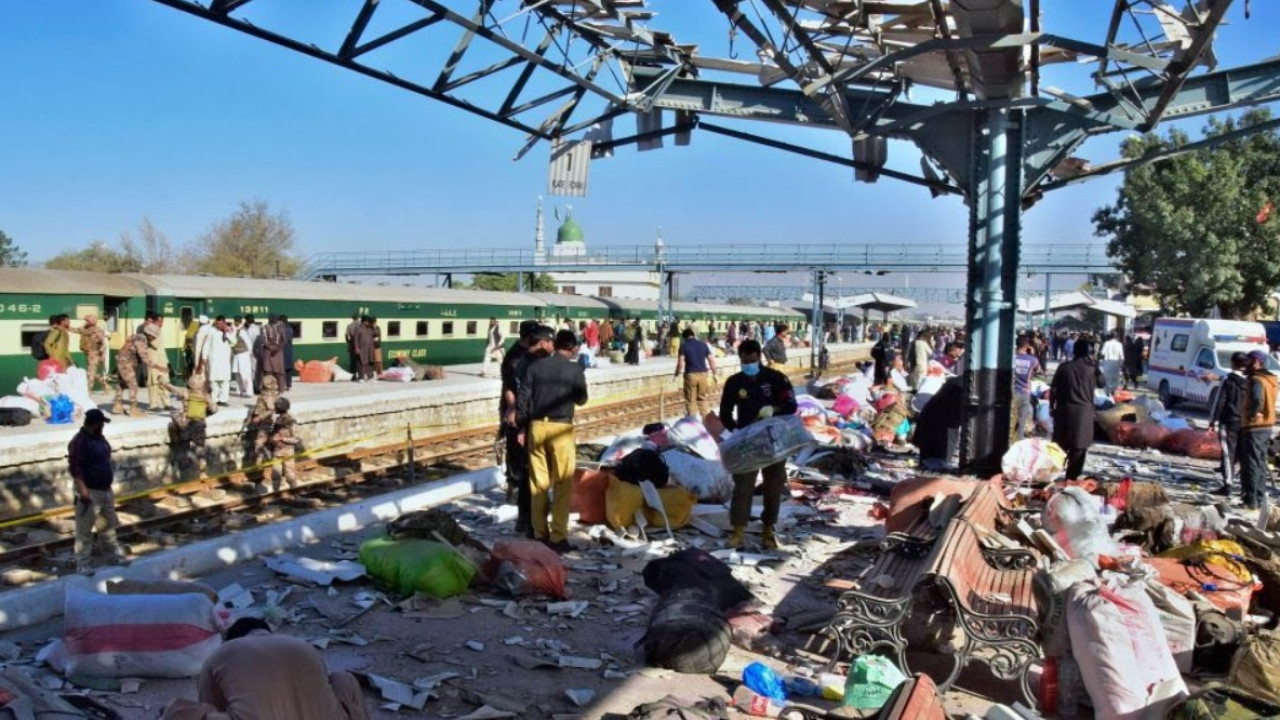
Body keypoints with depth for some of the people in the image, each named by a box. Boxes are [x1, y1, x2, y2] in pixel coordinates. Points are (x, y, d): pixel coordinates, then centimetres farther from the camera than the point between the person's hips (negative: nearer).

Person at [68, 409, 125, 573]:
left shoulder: (99, 438, 10)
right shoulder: (79, 442, -18)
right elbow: (75, 468, -23)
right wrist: (83, 491, -27)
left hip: (105, 490, 9)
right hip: (90, 492, -9)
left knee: (108, 525, 18)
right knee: (84, 530, -2)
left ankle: (116, 555, 28)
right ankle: (82, 563, 4)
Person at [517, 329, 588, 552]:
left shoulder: (535, 366, 3)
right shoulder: (575, 370, -5)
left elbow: (522, 400, 1)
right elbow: (581, 399, 7)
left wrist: (521, 428, 7)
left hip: (536, 426, 3)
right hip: (560, 428, -3)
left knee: (538, 482, 10)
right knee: (563, 484, 3)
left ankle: (540, 534, 16)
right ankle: (558, 537, 3)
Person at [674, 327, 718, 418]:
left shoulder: (684, 345, -2)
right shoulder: (703, 344, 8)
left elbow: (681, 362, -9)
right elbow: (712, 360, 7)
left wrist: (676, 374, 4)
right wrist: (714, 374, 16)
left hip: (690, 374, -3)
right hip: (703, 373, 3)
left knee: (690, 400, 4)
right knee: (703, 398, 14)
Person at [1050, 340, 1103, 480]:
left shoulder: (1064, 367, 0)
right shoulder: (1091, 368, -5)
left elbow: (1053, 389, 0)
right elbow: (1101, 383, 14)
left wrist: (1051, 406, 12)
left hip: (1064, 409, 2)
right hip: (1083, 411, -2)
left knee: (1060, 444, 11)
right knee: (1079, 446, 5)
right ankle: (1071, 477, 5)